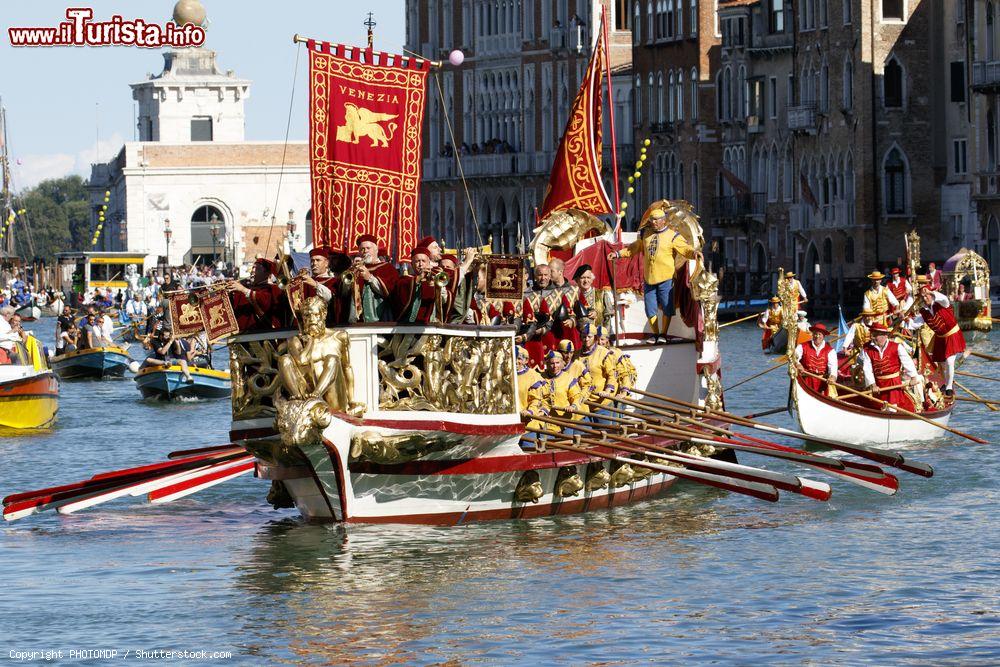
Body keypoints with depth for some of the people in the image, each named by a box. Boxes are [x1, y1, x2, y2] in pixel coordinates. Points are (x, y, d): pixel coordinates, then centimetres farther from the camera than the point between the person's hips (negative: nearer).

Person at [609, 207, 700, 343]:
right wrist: (618, 253, 22)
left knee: (666, 308, 0)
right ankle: (654, 333, 20)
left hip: (666, 279, -4)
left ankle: (663, 334, 12)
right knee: (650, 310, 7)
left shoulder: (672, 236, -3)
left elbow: (685, 249, -10)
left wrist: (693, 253, -32)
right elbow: (634, 248, 25)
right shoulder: (646, 234, 13)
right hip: (649, 279, 5)